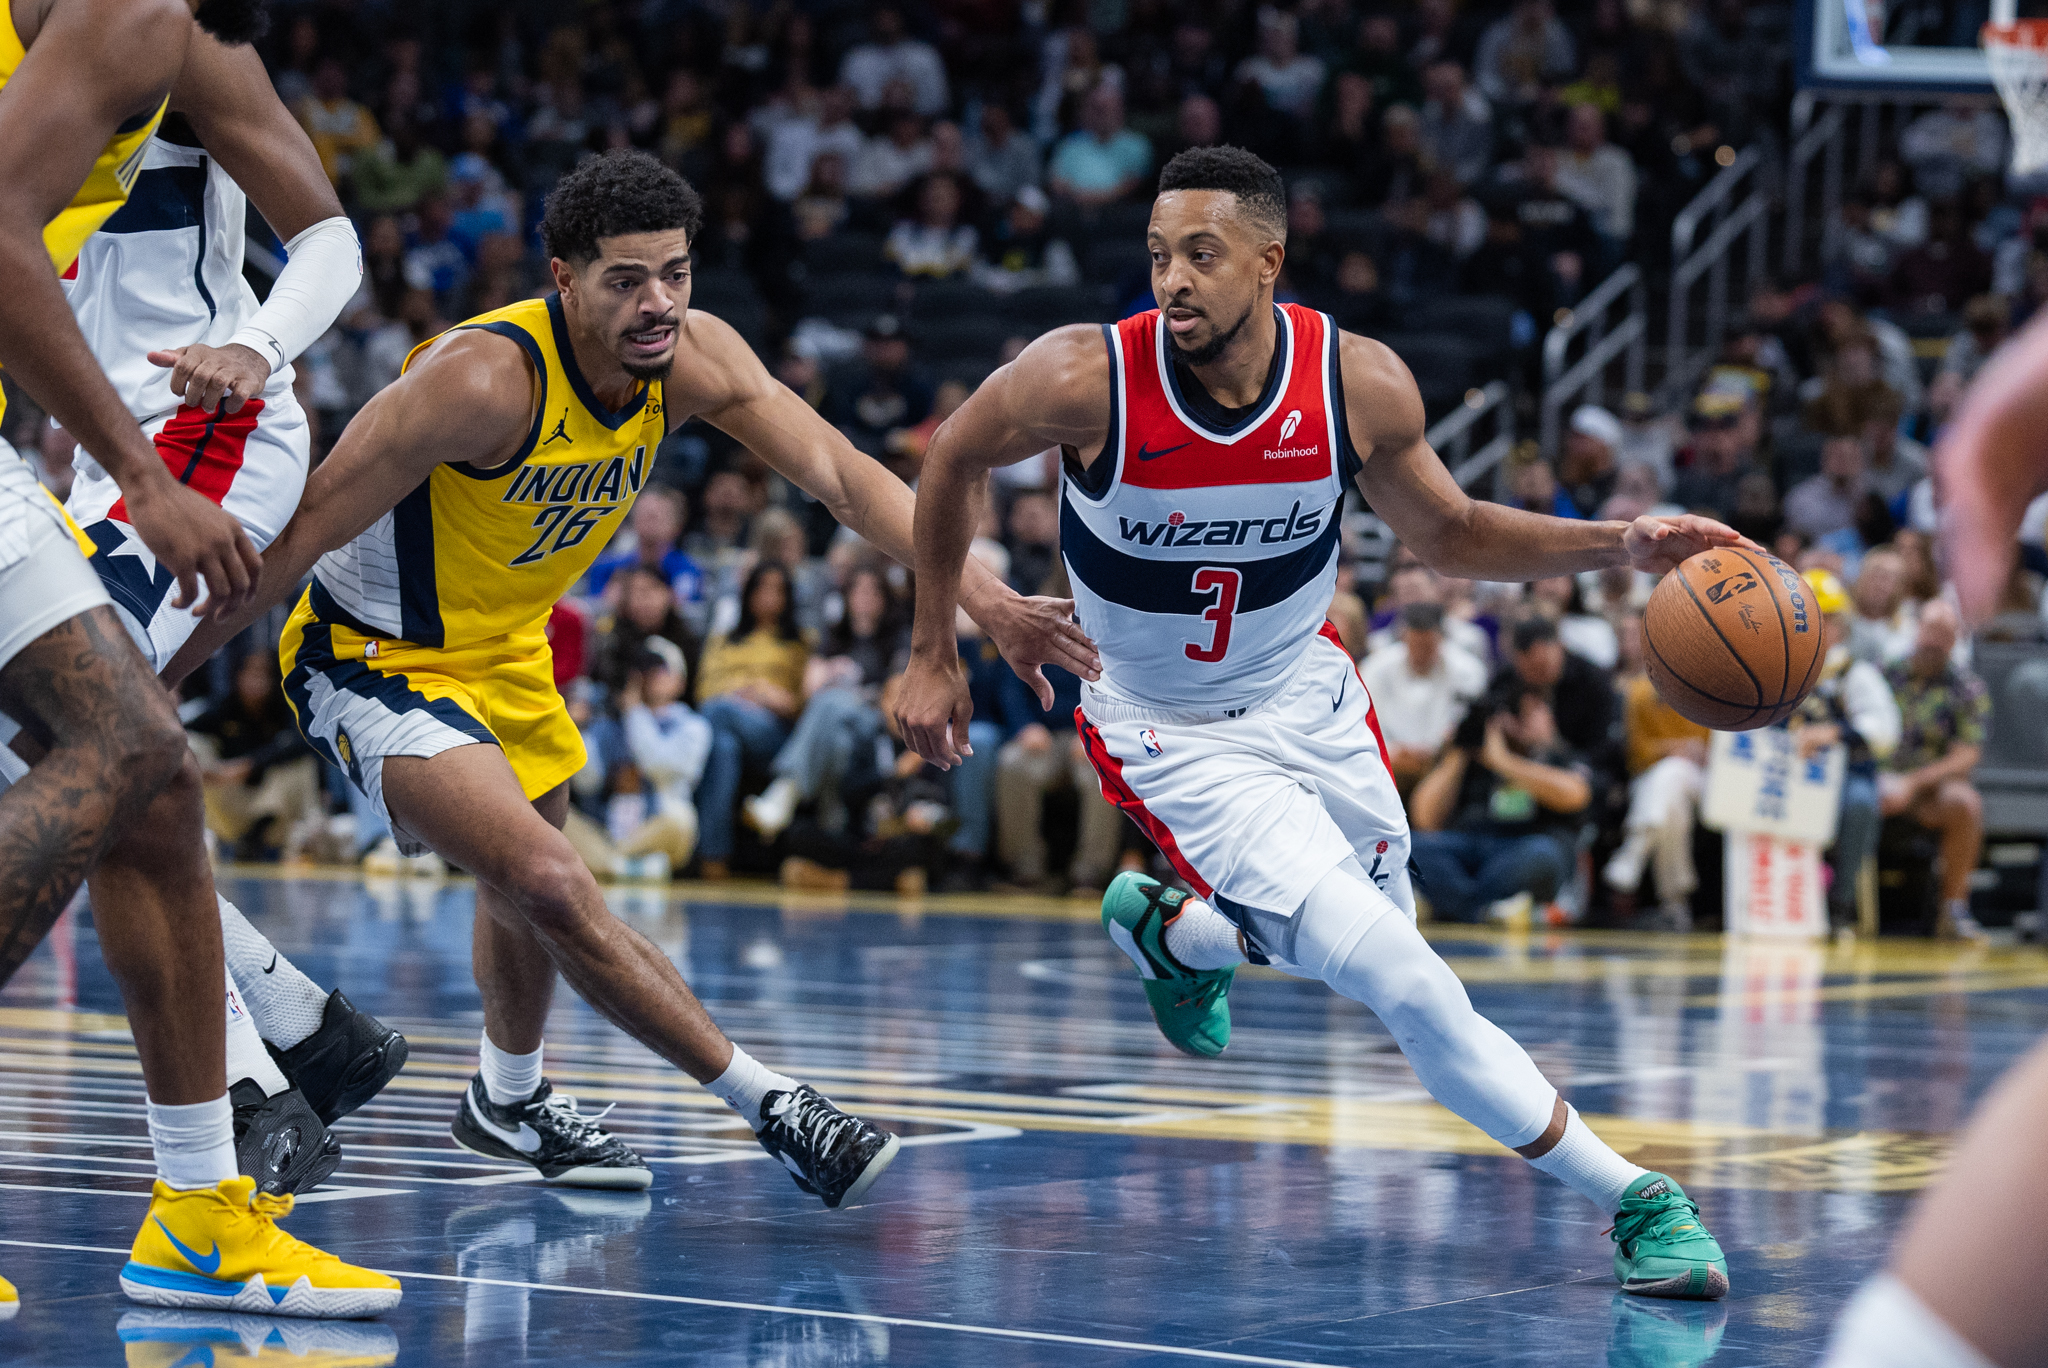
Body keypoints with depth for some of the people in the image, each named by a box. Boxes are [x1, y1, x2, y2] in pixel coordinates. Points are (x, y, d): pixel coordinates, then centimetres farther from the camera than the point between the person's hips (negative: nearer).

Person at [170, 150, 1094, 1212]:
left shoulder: (692, 359, -15)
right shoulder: (487, 379, -34)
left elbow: (846, 480, -15)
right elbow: (297, 537, -29)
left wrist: (991, 606, -28)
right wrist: (148, 686, -24)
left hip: (505, 651, 8)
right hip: (371, 664, -8)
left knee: (529, 890, 26)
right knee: (553, 887, -23)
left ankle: (510, 1103, 53)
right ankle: (768, 1104, -16)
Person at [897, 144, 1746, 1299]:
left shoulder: (1360, 384, -18)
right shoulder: (1087, 380, -26)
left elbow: (1449, 533, 0)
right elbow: (955, 464, -6)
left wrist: (1623, 545, -14)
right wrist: (935, 656, 0)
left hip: (1312, 698, 4)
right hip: (1174, 737, -4)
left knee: (1381, 953, 22)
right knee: (1406, 987, -17)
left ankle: (1163, 927, 51)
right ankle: (1633, 1201, -5)